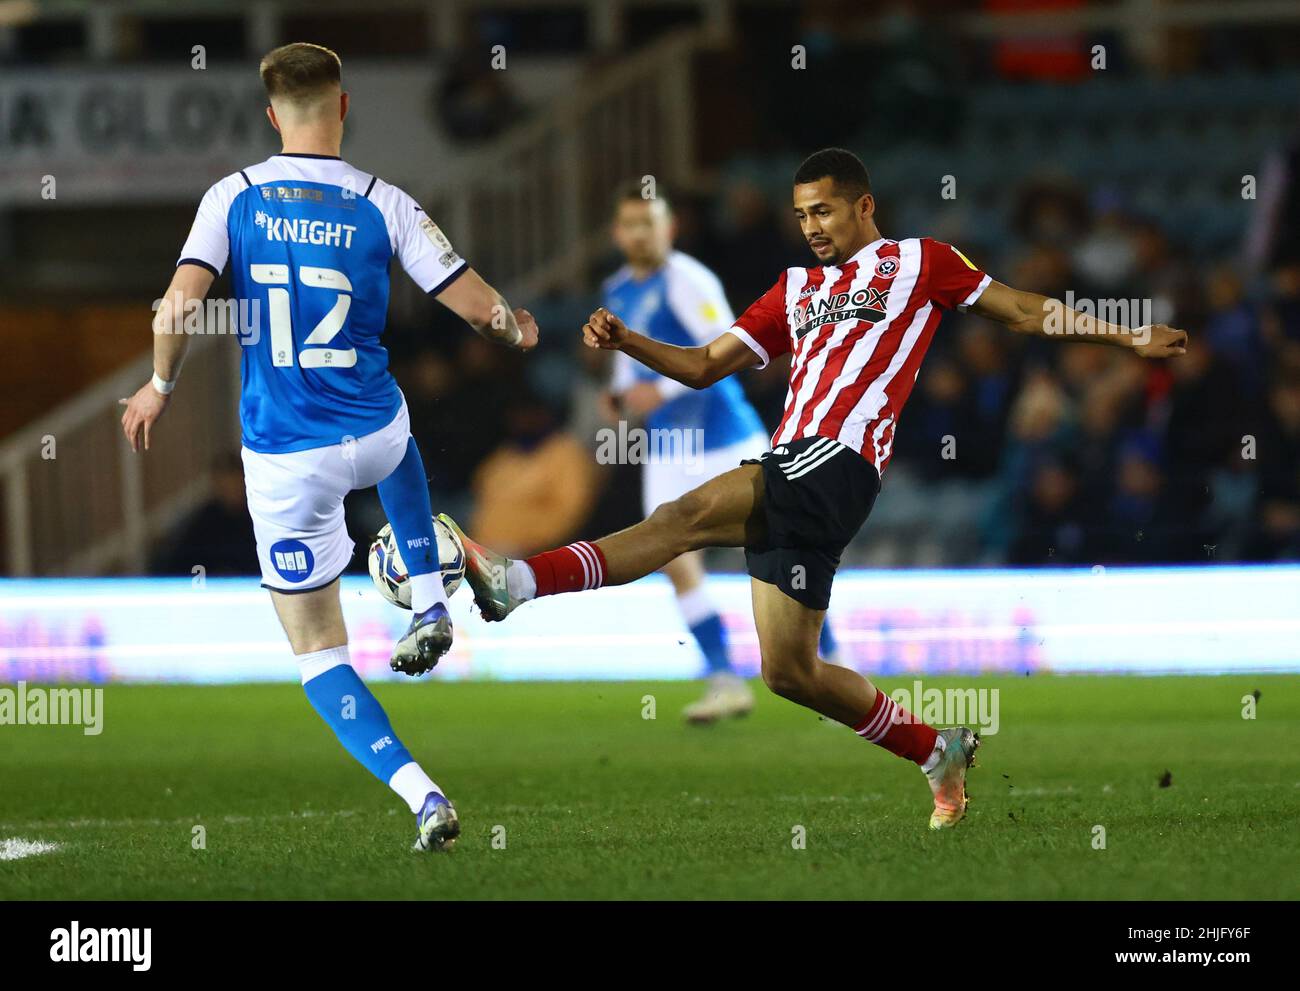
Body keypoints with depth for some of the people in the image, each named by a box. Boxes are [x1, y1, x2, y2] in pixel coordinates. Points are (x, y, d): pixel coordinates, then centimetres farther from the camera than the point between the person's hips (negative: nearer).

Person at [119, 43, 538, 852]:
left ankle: (422, 794, -9)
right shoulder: (383, 204, -5)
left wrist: (161, 386, 4)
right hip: (373, 434, 1)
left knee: (319, 655, 8)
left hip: (283, 458, -1)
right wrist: (517, 326, 20)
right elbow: (473, 304, -3)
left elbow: (182, 302, -15)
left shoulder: (234, 198, -5)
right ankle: (431, 608, 32)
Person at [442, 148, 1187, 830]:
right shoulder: (797, 290, 28)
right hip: (789, 474, 8)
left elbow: (1024, 312, 19)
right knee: (790, 673, 5)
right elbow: (704, 366, 24)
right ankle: (939, 752, 21)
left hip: (839, 465, -8)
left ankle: (519, 581, -46)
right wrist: (626, 341, 8)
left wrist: (1128, 339, 15)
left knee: (691, 514, -30)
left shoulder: (917, 262, 13)